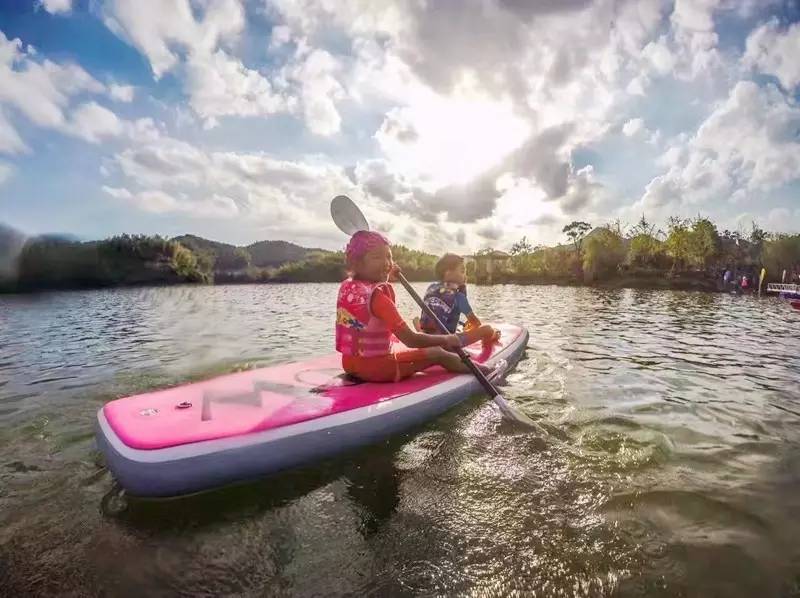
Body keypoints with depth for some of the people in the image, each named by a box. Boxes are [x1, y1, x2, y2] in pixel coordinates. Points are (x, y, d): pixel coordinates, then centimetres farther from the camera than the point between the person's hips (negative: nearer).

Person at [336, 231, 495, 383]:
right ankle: (486, 371, 20)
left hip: (349, 363, 9)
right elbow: (411, 340, -25)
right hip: (375, 367, -9)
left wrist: (382, 277, 23)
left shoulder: (345, 287, 1)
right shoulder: (376, 297, -25)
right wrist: (445, 340, -13)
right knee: (437, 354, 3)